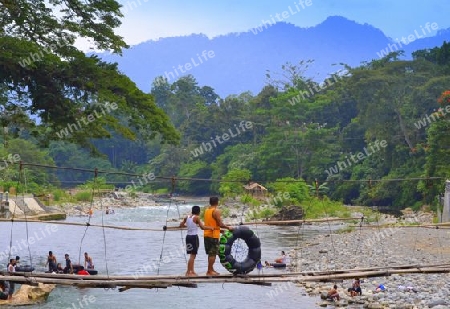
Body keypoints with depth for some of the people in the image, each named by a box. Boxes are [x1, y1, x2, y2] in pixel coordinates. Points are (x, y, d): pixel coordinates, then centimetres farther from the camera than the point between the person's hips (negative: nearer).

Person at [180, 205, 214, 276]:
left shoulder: (187, 217, 8)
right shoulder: (196, 218, -10)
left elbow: (181, 225, 13)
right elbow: (202, 227, -14)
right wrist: (210, 228, 1)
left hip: (188, 236, 7)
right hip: (194, 237, -7)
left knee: (192, 255, 16)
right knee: (193, 255, -3)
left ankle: (192, 271, 20)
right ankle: (188, 272, -5)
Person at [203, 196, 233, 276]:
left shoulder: (207, 210, 12)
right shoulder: (216, 211, -14)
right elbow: (220, 224, -17)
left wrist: (219, 230, 22)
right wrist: (228, 227, -2)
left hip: (207, 234, 8)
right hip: (213, 235, -8)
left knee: (211, 253, 16)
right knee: (213, 254, -3)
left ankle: (211, 269, 21)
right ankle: (209, 271, -3)